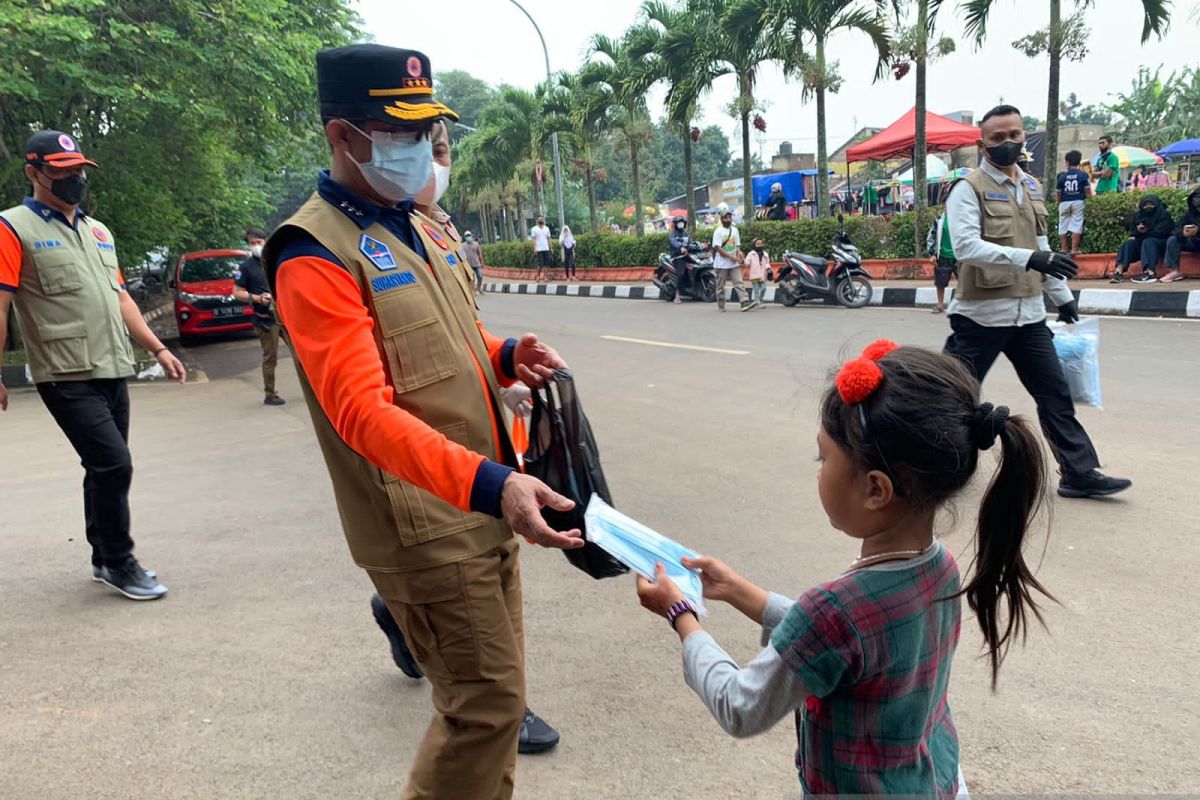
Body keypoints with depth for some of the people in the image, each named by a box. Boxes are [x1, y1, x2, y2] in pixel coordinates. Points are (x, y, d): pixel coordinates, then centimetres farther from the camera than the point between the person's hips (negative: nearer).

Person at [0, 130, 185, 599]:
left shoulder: (98, 231, 17)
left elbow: (120, 297, 20)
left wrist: (158, 349, 13)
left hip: (114, 372, 7)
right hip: (67, 378, -7)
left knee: (103, 468, 13)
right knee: (114, 465, -11)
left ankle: (103, 560, 26)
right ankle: (119, 564, 5)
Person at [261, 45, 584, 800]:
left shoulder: (421, 225, 11)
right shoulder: (314, 254, -16)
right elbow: (364, 411, -27)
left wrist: (507, 356, -1)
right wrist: (489, 483, -38)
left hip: (485, 505, 8)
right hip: (426, 523, -8)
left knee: (495, 688, 19)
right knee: (487, 703, -1)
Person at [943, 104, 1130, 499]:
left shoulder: (1030, 186, 14)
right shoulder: (968, 188, -9)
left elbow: (1042, 246, 21)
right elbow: (966, 246, -24)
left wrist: (1064, 298, 20)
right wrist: (1028, 258, -32)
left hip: (1029, 314, 7)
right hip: (981, 315, -6)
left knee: (1056, 394, 8)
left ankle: (1080, 473, 16)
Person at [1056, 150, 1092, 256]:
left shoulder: (1062, 176, 5)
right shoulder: (1083, 175, 1)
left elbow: (1059, 193, 8)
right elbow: (1088, 192, 0)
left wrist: (1059, 204, 19)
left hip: (1064, 203, 2)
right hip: (1078, 202, -1)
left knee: (1063, 226, 8)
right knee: (1076, 225, -2)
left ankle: (1064, 249, 12)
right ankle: (1074, 249, -7)